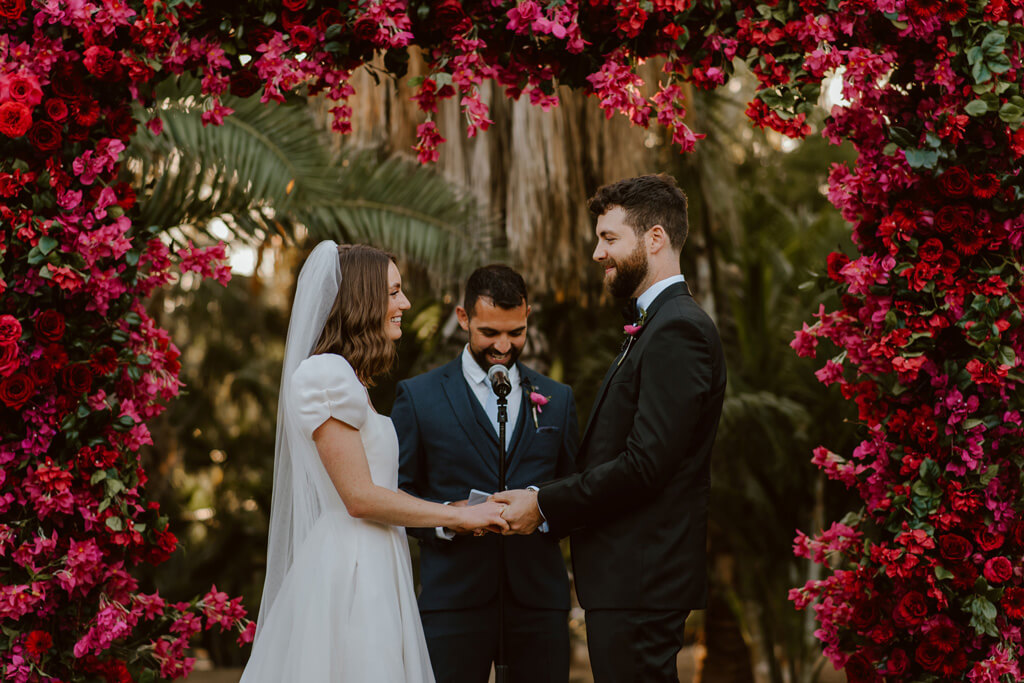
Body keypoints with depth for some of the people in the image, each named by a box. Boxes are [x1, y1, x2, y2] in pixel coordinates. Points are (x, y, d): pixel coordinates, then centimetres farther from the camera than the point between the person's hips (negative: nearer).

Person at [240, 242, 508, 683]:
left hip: (369, 571, 9)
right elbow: (359, 497, -16)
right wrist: (461, 515, -10)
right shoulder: (325, 374, -13)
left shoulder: (345, 377, 18)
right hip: (348, 575, -9)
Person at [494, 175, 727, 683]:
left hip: (639, 582, -10)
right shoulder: (655, 325, 18)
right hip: (633, 579, 10)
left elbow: (645, 464, -21)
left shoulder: (678, 330, -15)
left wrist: (544, 505, -13)